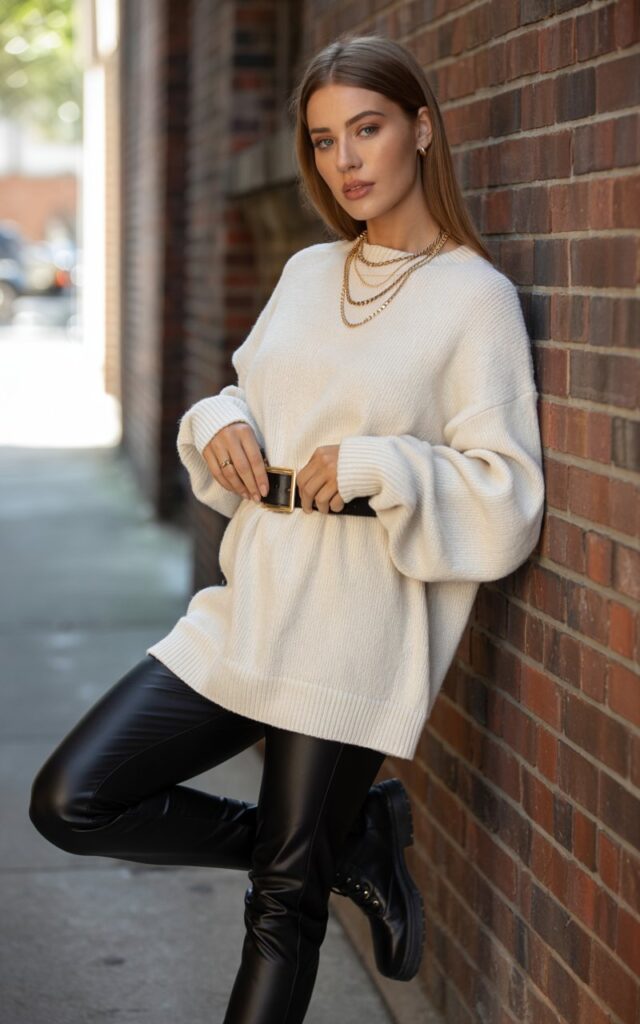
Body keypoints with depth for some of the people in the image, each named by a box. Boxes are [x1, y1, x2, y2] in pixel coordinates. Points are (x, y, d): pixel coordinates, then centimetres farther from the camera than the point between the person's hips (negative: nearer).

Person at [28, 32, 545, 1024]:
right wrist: (218, 425, 0)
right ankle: (353, 840, 13)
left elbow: (508, 502, -10)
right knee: (70, 802, 2)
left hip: (353, 635, -7)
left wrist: (375, 468, -22)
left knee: (285, 902, 3)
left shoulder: (475, 298, -7)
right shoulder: (308, 273, 12)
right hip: (247, 609, 7)